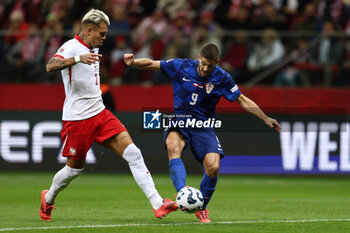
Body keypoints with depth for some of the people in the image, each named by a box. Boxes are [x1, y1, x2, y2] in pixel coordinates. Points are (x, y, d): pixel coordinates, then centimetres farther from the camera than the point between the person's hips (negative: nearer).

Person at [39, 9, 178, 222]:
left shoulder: (93, 48, 12)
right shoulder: (70, 48, -14)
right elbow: (51, 66, -36)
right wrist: (78, 58, -50)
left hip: (100, 114, 7)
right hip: (77, 118, -7)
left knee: (133, 153, -9)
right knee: (75, 168, 7)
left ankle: (158, 204, -13)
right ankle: (48, 199, 37)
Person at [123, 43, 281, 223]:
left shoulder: (221, 78, -3)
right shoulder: (181, 67, -5)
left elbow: (243, 101, 5)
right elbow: (151, 64, 2)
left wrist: (265, 119, 2)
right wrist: (132, 62, -17)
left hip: (203, 126, 1)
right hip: (179, 122, -1)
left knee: (213, 167, -19)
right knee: (173, 146, -36)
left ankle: (201, 208, 6)